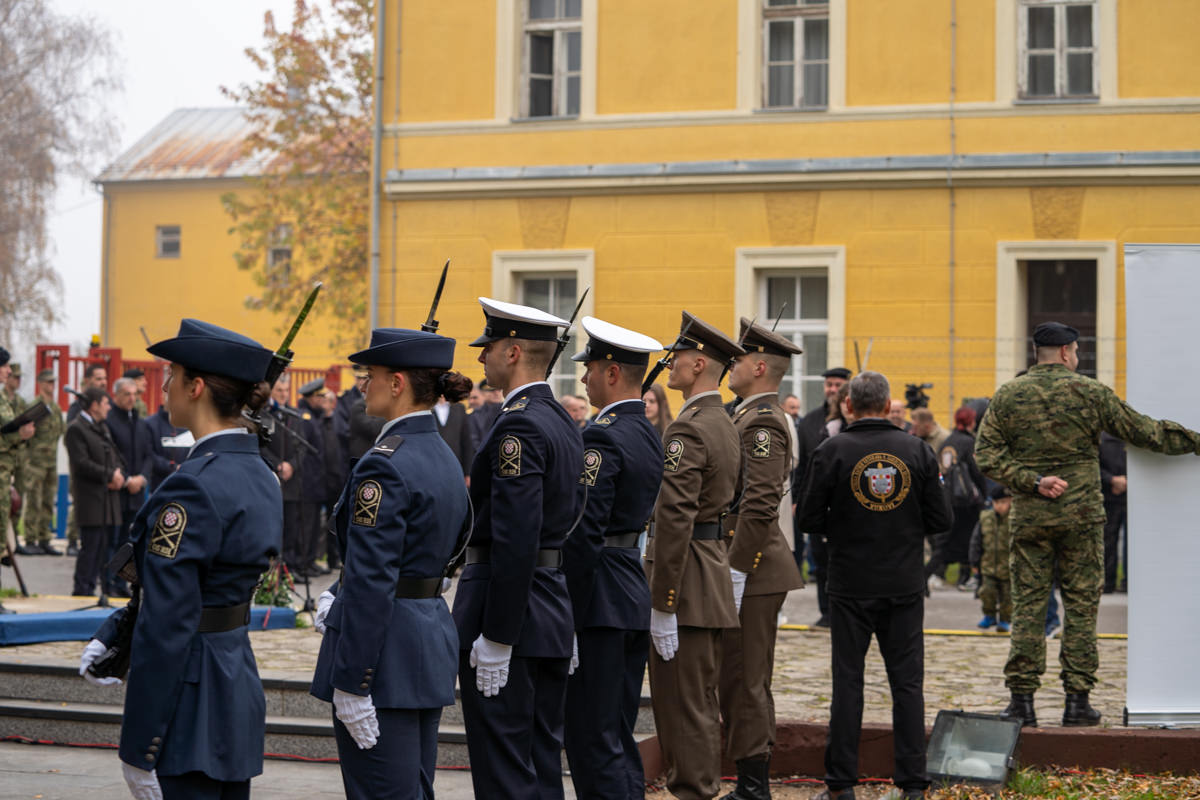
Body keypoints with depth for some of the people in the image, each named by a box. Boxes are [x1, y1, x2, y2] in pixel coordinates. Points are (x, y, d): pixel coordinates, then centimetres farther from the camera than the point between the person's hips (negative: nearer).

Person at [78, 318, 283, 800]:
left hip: (190, 697, -9)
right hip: (238, 684, 9)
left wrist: (138, 751, -18)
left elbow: (166, 626, -22)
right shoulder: (260, 476, 8)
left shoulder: (192, 488, -20)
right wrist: (111, 635, 14)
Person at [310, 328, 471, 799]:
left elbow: (372, 583, -22)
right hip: (433, 636, 10)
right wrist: (338, 597, 12)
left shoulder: (384, 466, -18)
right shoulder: (444, 457, 11)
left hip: (386, 650, -9)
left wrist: (350, 686, -20)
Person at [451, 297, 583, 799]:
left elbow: (516, 539, -24)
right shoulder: (563, 422, 13)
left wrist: (495, 639, -22)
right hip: (554, 616, 10)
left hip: (511, 610, -10)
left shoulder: (518, 425, -17)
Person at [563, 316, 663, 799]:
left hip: (599, 597, -10)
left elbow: (583, 533, -20)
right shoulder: (648, 435, 13)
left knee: (592, 741, -5)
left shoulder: (602, 438, -16)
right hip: (635, 594, 10)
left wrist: (566, 607, -16)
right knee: (618, 738, 16)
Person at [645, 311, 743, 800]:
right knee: (701, 701, 16)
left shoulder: (688, 430, -18)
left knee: (683, 704, -4)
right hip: (715, 573, 10)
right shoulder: (725, 425, 14)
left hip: (686, 577, -10)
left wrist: (662, 605, -23)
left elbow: (674, 520, -23)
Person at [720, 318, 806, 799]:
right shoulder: (754, 416, 17)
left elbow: (759, 505, -23)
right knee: (746, 682, 14)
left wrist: (734, 572, -22)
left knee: (744, 682, -5)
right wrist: (732, 566, 21)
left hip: (753, 571, -10)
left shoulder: (762, 422, -15)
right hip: (756, 568, 10)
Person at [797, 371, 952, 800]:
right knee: (907, 683, 7)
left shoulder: (832, 451, -7)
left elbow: (811, 518, -5)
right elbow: (941, 519, 0)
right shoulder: (917, 450, -2)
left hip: (851, 586, -1)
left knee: (847, 682, 6)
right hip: (905, 587, 1)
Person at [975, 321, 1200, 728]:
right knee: (1081, 603, 5)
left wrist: (1032, 481, -7)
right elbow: (1140, 430, 1)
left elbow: (986, 454, -4)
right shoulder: (1091, 393, -3)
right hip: (1081, 512, -1)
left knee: (1027, 603, 5)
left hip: (1029, 514, 2)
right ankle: (1077, 699, 6)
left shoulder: (1007, 396, 2)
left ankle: (1022, 699, 2)